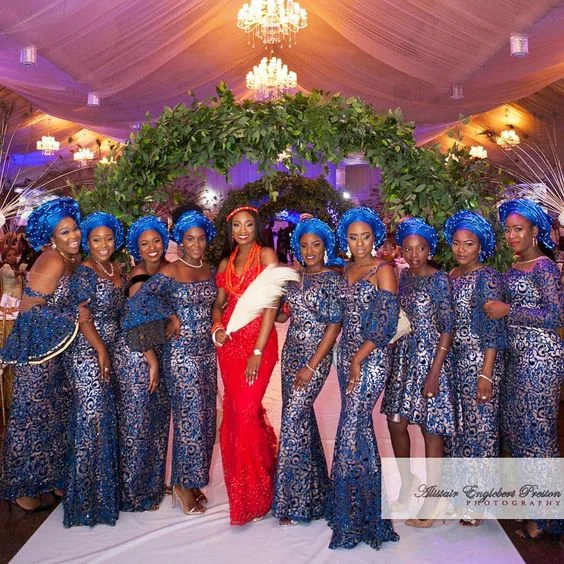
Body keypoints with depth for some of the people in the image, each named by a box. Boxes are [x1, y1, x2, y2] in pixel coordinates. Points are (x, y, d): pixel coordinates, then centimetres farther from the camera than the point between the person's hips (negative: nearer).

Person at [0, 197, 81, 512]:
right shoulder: (52, 262, -22)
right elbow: (29, 309, -21)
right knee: (33, 415, 5)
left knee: (57, 412, 17)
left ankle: (52, 477, 33)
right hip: (37, 350, -8)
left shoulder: (72, 258, 3)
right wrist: (72, 317, -17)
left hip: (57, 348, 8)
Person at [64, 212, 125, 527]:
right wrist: (101, 351, -10)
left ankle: (105, 488, 26)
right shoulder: (84, 274, -11)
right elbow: (83, 319, -13)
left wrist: (112, 351, 9)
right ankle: (87, 499, 9)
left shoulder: (117, 270, 10)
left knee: (108, 420, 12)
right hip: (88, 354, -7)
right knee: (91, 421, -3)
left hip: (112, 352, 7)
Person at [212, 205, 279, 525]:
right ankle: (242, 487, 30)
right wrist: (217, 327, -7)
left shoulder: (265, 255, -4)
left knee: (246, 412, -9)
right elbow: (220, 303, 16)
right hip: (230, 342, 6)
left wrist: (258, 351, -17)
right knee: (235, 411, 9)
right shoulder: (227, 262, 14)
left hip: (258, 341, -5)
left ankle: (254, 495, 8)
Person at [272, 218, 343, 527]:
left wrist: (312, 366, -15)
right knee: (300, 417, 12)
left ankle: (294, 501, 2)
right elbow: (282, 316, 13)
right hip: (291, 352, 7)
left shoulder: (332, 279, -7)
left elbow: (334, 325, -12)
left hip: (315, 356, -6)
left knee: (293, 419, -10)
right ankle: (313, 487, 29)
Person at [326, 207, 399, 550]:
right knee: (358, 426, 11)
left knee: (352, 430, -10)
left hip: (371, 358, -7)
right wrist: (347, 357, 9)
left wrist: (359, 359, -13)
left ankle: (355, 521, 1)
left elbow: (387, 323, -12)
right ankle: (354, 509, 22)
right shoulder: (348, 269, 15)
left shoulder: (383, 269, -7)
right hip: (347, 355, 7)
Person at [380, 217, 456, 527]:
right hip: (402, 357, 6)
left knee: (431, 427, 1)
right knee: (396, 422, 12)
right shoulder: (402, 277, 7)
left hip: (430, 358, -6)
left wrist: (435, 372, -17)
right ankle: (407, 486, 33)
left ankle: (431, 503, 13)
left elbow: (447, 328, -12)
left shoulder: (438, 279, -9)